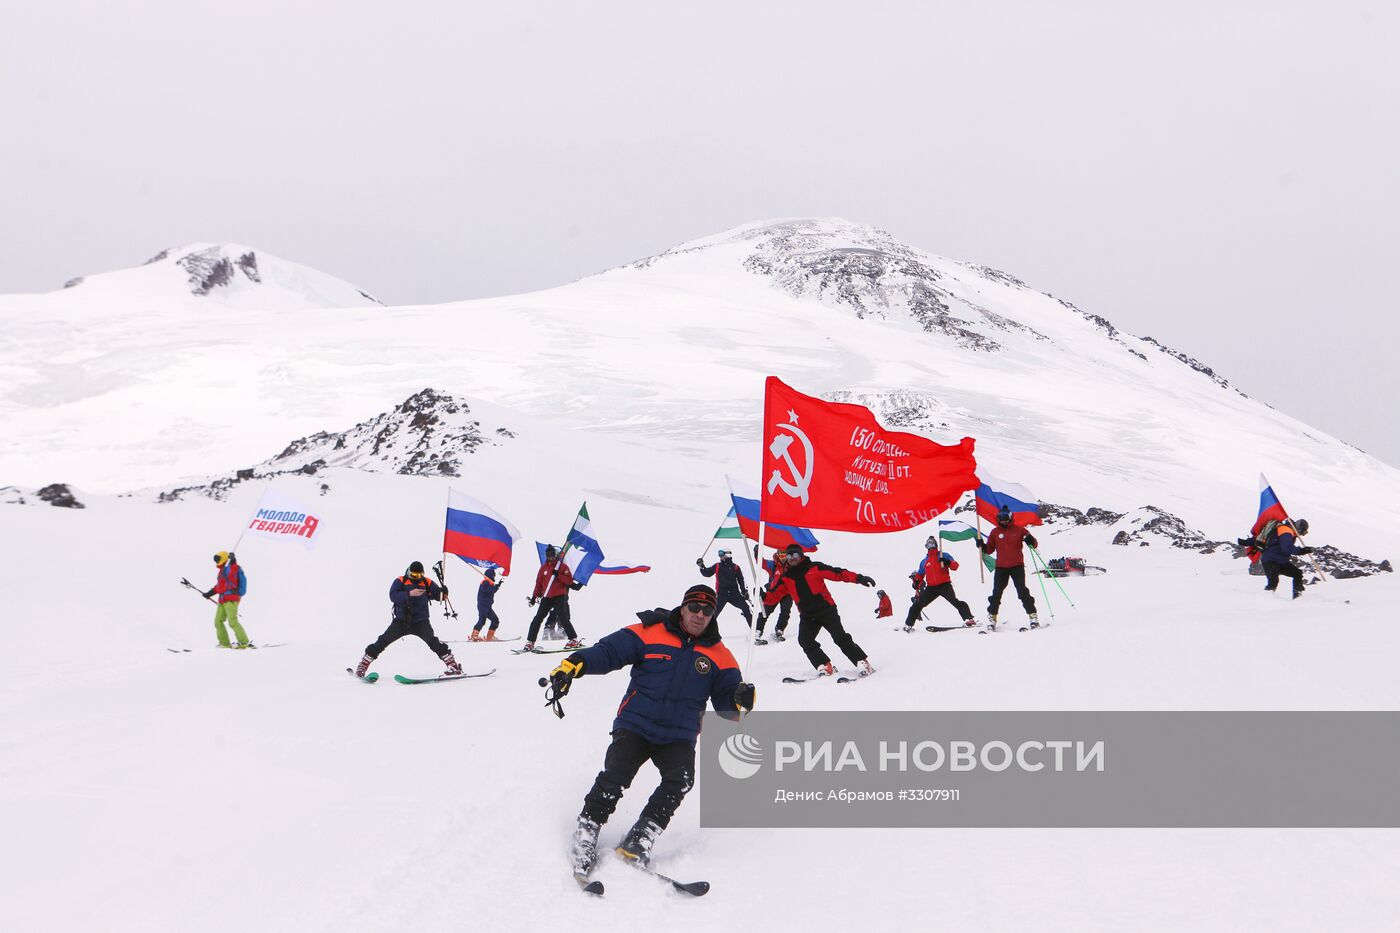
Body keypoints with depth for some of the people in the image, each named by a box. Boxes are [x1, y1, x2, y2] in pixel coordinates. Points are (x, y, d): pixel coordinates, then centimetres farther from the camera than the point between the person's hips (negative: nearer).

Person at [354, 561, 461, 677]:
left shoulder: (427, 583, 3)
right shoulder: (400, 581, -1)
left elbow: (438, 595, 3)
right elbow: (393, 596, -16)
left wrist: (443, 592, -21)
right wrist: (410, 593, -28)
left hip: (420, 621, -1)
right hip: (401, 620, 1)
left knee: (432, 640, -22)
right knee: (384, 641, -4)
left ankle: (453, 665, -20)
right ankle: (363, 665, 11)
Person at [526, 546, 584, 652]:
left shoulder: (563, 566, 2)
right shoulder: (543, 568, 13)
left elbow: (570, 581, -6)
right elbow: (538, 583, 15)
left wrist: (558, 575, -16)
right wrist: (534, 596, 11)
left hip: (559, 597, -4)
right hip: (546, 597, 4)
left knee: (562, 618, -12)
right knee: (537, 619, 0)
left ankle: (574, 640, -1)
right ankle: (530, 642, 4)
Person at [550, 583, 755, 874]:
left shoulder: (719, 656, 9)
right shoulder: (650, 633, 1)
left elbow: (725, 702, 9)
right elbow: (608, 651, -4)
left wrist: (739, 701, -15)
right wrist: (574, 664, -21)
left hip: (678, 737, 2)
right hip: (635, 725, -2)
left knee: (680, 780, -24)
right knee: (614, 777, -21)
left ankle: (640, 839, -13)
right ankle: (585, 833, -2)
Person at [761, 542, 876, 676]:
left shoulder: (814, 568, 0)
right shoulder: (786, 578, 10)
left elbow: (837, 573, -4)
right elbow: (774, 596, 8)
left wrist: (858, 578, -14)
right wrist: (763, 596, -15)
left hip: (826, 609, -3)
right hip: (807, 616, 4)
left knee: (840, 638, -12)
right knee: (805, 641, -17)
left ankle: (862, 663, -5)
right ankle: (824, 666, -8)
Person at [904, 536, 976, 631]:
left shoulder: (943, 555, 7)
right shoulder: (924, 562, 19)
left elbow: (955, 566, -3)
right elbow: (920, 575, 30)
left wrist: (948, 562, -23)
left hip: (944, 585, -4)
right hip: (931, 588, 4)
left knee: (954, 601, -26)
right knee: (918, 604, 3)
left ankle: (968, 619, -32)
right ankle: (908, 624, 15)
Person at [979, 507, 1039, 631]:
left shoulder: (1019, 530, 3)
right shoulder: (995, 532, 9)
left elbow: (1034, 544, 5)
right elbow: (990, 549, 14)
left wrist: (1031, 541, -18)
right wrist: (982, 546, -6)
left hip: (1017, 566, -2)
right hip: (1001, 567, 2)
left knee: (1023, 591, -8)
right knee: (996, 593, -2)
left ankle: (1033, 616, -2)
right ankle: (992, 618, 5)